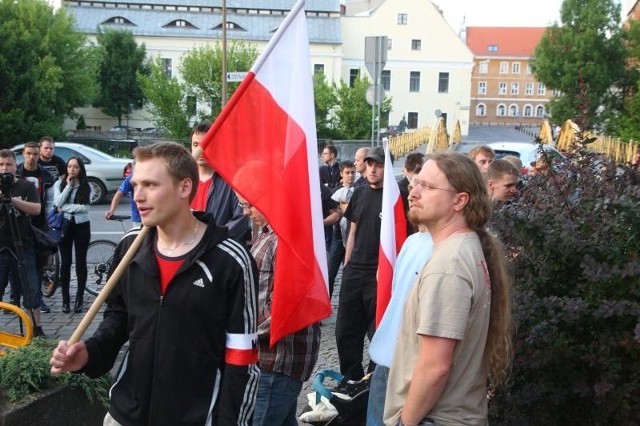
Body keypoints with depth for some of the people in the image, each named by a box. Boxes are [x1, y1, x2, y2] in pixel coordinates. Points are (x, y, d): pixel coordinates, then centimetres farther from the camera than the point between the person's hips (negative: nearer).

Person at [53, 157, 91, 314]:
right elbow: (57, 202, -11)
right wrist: (69, 186, -12)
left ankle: (79, 298, 11)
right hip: (65, 225, 1)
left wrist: (64, 207, -11)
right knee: (65, 262, 3)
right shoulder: (59, 183, 4)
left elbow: (85, 207, -11)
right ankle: (65, 299, 9)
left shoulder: (86, 186, 0)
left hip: (82, 226, -1)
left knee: (81, 262, 3)